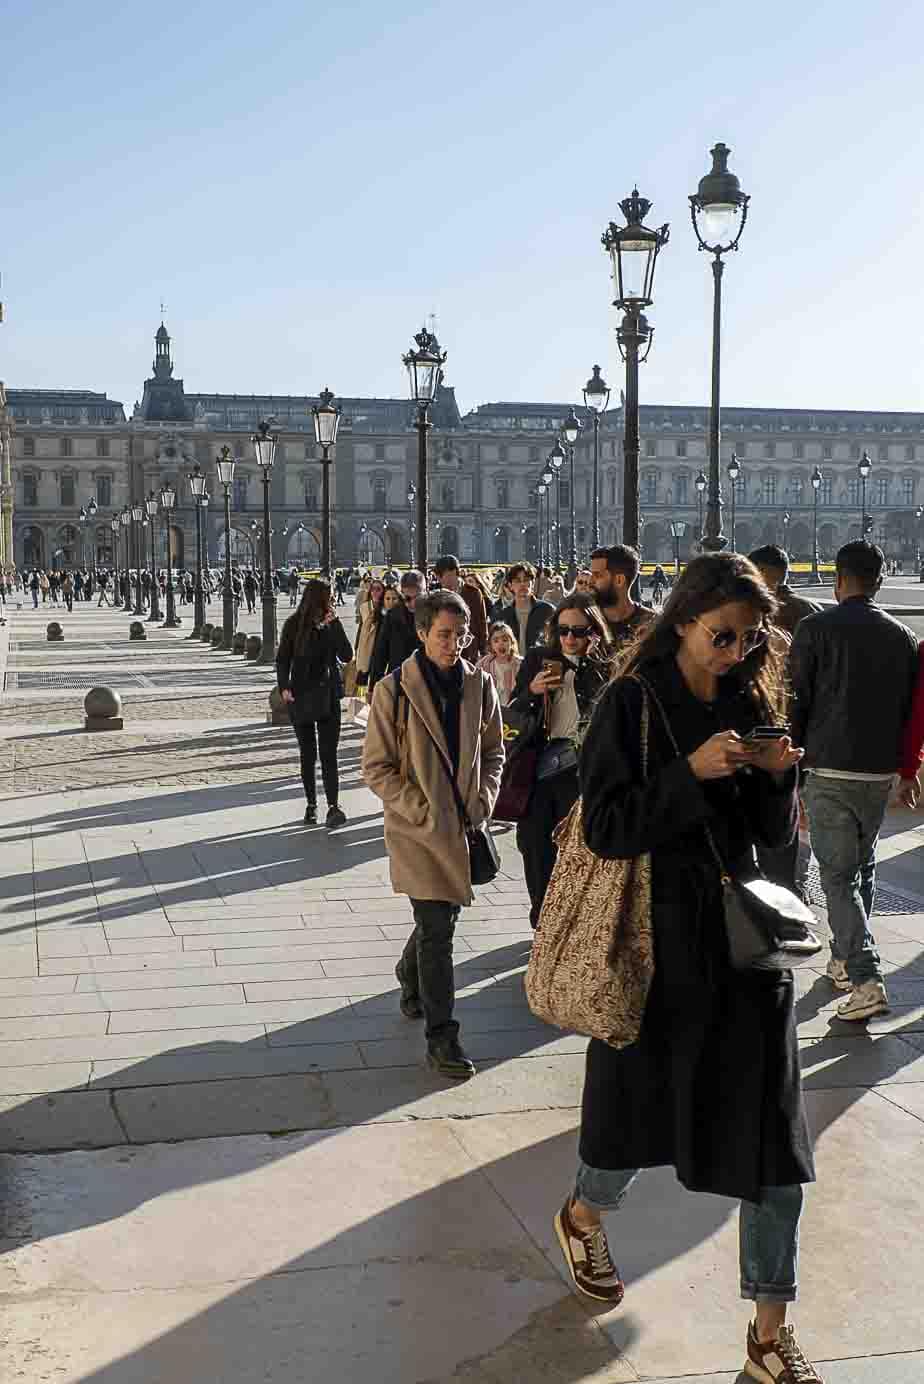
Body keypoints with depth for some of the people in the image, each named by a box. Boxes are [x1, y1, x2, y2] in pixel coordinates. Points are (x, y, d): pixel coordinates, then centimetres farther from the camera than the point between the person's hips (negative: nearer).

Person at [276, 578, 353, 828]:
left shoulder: (331, 623, 1)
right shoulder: (294, 625, -1)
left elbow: (347, 656, -8)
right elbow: (282, 659, 3)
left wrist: (334, 625, -15)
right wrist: (284, 687, -10)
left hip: (328, 696, 0)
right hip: (301, 696, 0)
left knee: (328, 753, -7)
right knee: (307, 753, 8)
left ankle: (333, 805, -10)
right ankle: (311, 804, 18)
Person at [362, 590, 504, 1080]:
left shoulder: (478, 684, 2)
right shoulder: (394, 689, -10)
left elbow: (493, 750, 14)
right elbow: (375, 768, -8)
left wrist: (484, 798, -1)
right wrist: (422, 811, -14)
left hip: (465, 826, 5)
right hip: (419, 829, -5)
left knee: (439, 918, 18)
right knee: (437, 929, -7)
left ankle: (410, 976, 48)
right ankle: (441, 1037, 3)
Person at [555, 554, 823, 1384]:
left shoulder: (753, 703, 5)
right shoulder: (633, 703, -9)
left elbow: (776, 834, 8)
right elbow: (605, 827, -15)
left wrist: (777, 775, -12)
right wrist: (694, 772, -24)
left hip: (749, 932, 4)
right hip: (661, 934, -4)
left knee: (775, 1134, 2)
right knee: (641, 1100, 14)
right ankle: (584, 1215, 47)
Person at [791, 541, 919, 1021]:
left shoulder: (816, 629, -7)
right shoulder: (902, 637, 6)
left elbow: (795, 702, -7)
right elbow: (910, 709, 12)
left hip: (830, 770, -4)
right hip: (881, 772, 5)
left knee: (838, 876, -1)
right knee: (862, 868, 20)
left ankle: (866, 980, -12)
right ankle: (846, 962, 30)